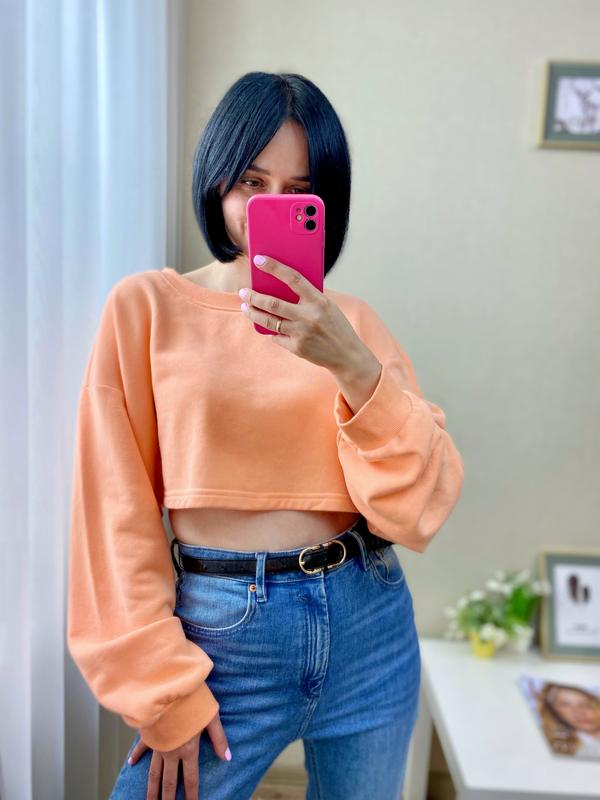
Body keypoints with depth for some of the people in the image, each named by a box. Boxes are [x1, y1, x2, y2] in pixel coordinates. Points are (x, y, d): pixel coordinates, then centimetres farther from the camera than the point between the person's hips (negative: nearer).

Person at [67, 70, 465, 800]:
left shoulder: (352, 323, 2)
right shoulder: (147, 306, -4)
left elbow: (423, 507, -5)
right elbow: (117, 513, -5)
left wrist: (355, 367, -20)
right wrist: (164, 693, -6)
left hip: (369, 626, 3)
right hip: (222, 631, -2)